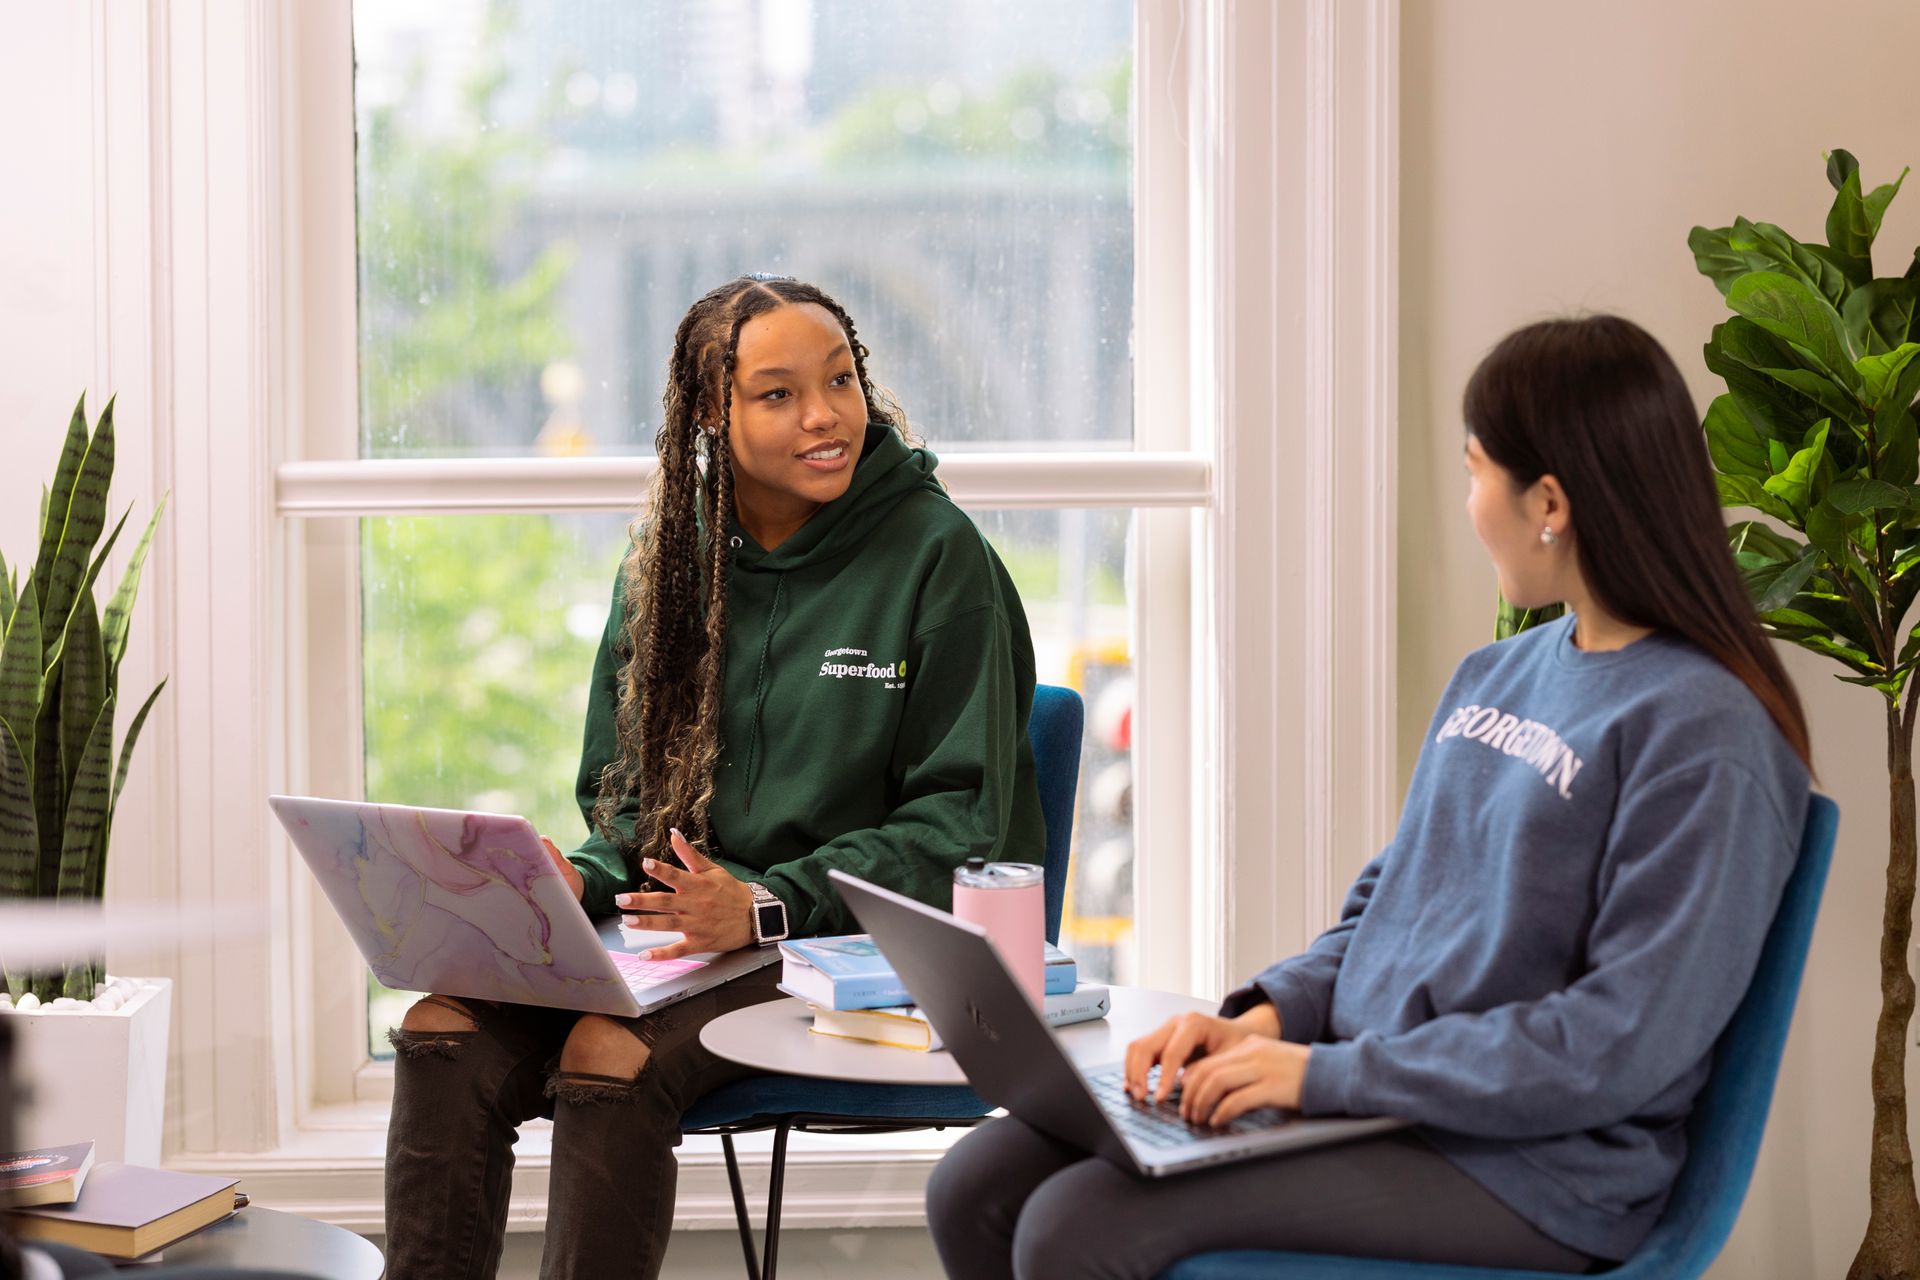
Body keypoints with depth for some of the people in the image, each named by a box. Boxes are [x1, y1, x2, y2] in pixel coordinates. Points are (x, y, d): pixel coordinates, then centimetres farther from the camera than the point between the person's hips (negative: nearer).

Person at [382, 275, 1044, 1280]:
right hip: (679, 925, 5)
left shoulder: (937, 555, -5)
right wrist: (578, 880, -7)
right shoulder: (670, 561, 11)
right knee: (443, 1031, -19)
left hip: (853, 940, -5)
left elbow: (958, 822, -7)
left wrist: (766, 902, -20)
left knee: (611, 1057, -30)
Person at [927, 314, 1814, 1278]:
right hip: (1360, 1091, 8)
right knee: (976, 1190, -5)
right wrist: (1267, 1016, 1)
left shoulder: (1703, 735, -14)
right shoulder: (1494, 676, 13)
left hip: (1527, 1167, -8)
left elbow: (1619, 1047, -19)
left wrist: (1329, 1071, -19)